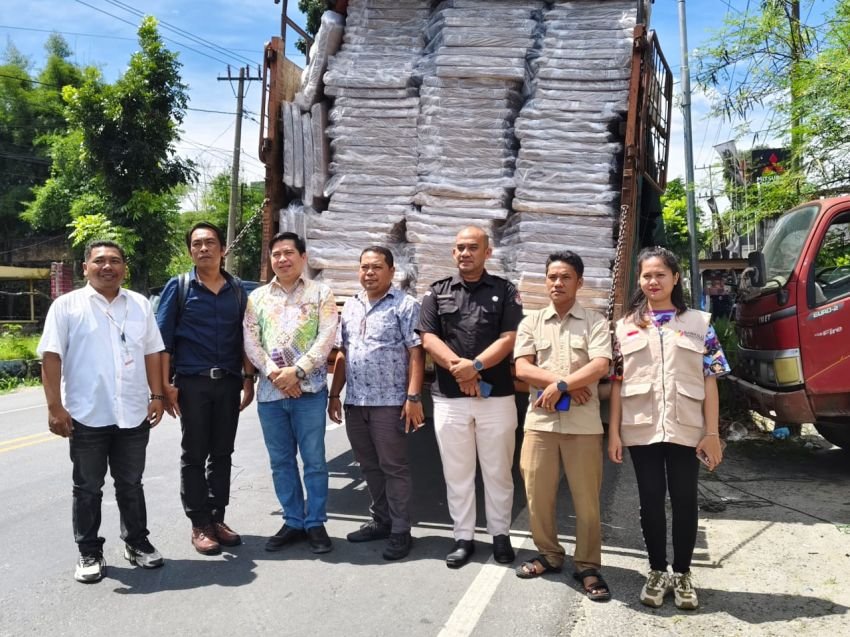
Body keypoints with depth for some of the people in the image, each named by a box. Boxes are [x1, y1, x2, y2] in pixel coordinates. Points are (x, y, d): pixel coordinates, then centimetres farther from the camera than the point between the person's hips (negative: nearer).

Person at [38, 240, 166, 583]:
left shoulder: (140, 305, 9)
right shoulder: (67, 305, -2)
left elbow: (151, 353, 12)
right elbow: (51, 357, -6)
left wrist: (157, 395, 5)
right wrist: (55, 406, -12)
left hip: (133, 414, 3)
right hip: (86, 415, -3)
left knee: (131, 484, 14)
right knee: (87, 488, 9)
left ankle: (136, 542, 28)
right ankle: (89, 553, 21)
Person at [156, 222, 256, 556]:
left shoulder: (237, 289, 9)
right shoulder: (179, 286, 0)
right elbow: (163, 338, -3)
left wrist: (249, 380, 7)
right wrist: (166, 384, -10)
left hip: (228, 382, 3)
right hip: (192, 382, -3)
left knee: (222, 453, 10)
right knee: (194, 455, 4)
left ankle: (217, 518, 20)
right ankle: (199, 525, 12)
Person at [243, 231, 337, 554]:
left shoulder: (320, 293, 3)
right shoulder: (257, 297, 11)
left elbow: (327, 337, -7)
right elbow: (250, 341, 3)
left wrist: (297, 371, -15)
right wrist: (274, 373, -11)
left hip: (310, 391, -3)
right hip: (270, 392, 3)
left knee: (314, 460, 3)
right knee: (280, 462, 11)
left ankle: (316, 523, 15)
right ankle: (293, 522, 23)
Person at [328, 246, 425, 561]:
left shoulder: (405, 305, -5)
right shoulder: (350, 306, 15)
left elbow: (416, 354, -10)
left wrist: (413, 397, -17)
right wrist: (335, 394, 14)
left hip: (389, 402, -6)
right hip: (354, 402, 6)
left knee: (393, 467, 1)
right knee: (369, 466, 15)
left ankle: (400, 531, 10)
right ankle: (381, 520, 28)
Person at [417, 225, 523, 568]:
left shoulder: (505, 291, 5)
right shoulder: (437, 292, 9)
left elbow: (509, 339, -5)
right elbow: (428, 339, -1)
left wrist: (475, 365, -18)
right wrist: (458, 367, -16)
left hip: (497, 396, -1)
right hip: (448, 397, 1)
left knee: (497, 471, 8)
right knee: (457, 472, 9)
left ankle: (500, 534, 23)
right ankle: (463, 537, 20)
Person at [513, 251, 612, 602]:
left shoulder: (595, 322, 3)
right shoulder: (531, 322, 9)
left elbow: (600, 367, -10)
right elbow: (522, 368, -2)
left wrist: (561, 385, -15)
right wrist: (568, 383, -11)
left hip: (583, 422, -2)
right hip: (540, 419, 2)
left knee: (586, 498, 3)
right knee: (537, 494, 8)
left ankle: (588, 566, 17)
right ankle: (549, 555, 27)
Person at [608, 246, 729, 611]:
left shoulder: (699, 323, 5)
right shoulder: (626, 326, 7)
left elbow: (709, 381, 2)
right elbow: (617, 382, 6)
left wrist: (712, 433, -4)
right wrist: (614, 431, 0)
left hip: (686, 430, -1)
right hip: (641, 429, 1)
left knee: (684, 500, 6)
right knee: (651, 499, 7)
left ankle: (682, 573, 21)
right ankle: (657, 571, 21)